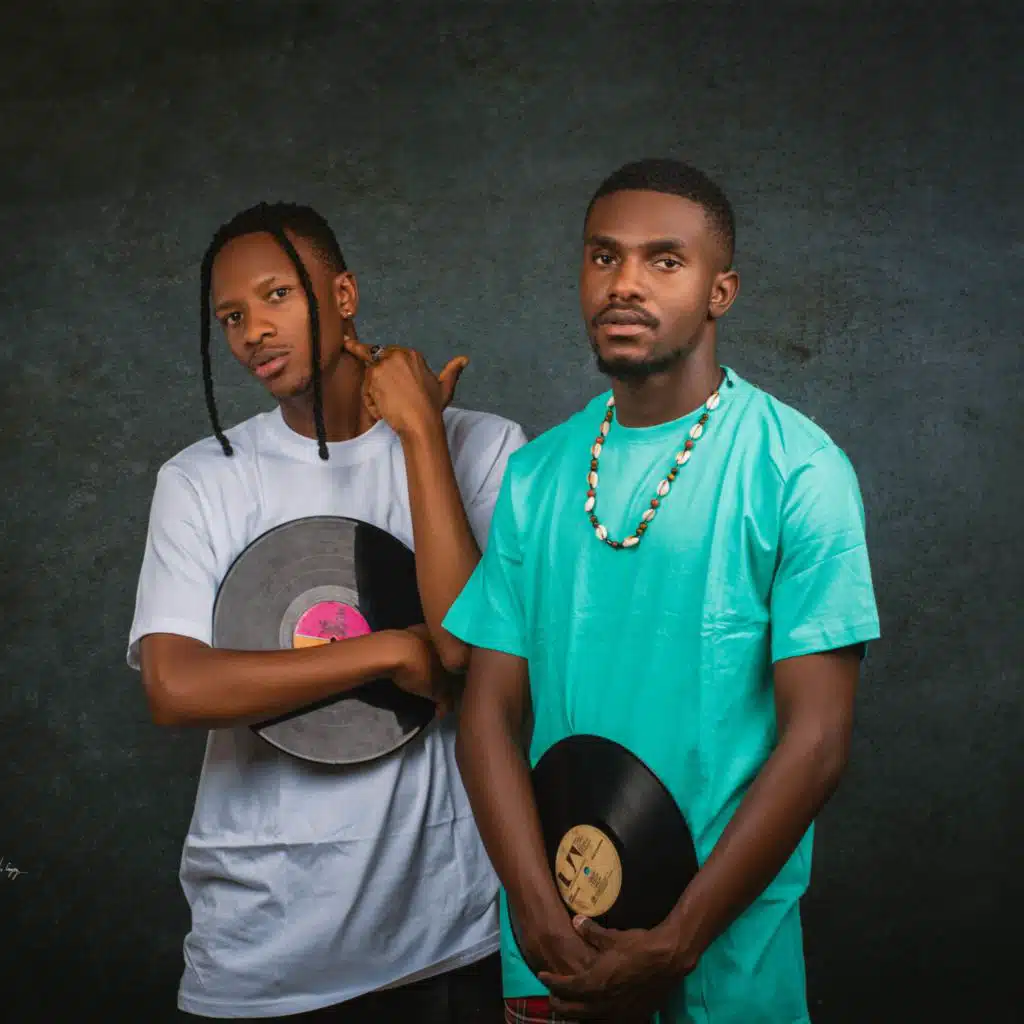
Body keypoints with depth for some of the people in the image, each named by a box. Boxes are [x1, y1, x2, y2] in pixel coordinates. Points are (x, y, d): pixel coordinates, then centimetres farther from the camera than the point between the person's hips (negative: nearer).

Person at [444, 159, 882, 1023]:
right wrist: (543, 917, -12)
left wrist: (675, 944, -14)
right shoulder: (536, 475, 1)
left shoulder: (799, 472, -10)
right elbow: (491, 710, 0)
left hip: (726, 954, -3)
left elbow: (816, 739, -13)